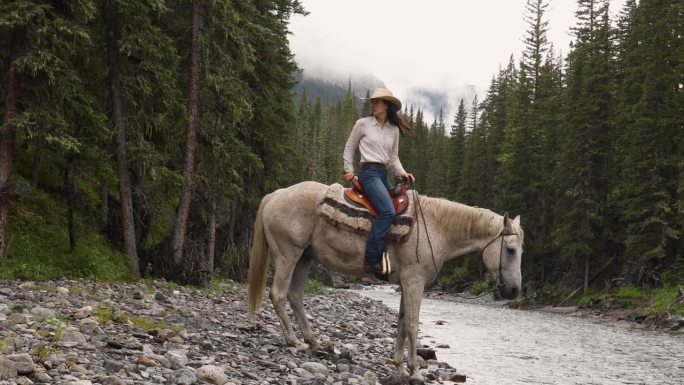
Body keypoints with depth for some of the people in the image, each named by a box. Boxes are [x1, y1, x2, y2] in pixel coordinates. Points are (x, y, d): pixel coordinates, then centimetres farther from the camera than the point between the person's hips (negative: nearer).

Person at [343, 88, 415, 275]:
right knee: (388, 211, -24)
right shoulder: (363, 124, 0)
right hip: (368, 172, -7)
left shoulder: (394, 130, 11)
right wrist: (349, 170, 2)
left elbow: (393, 157, 15)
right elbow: (349, 148, 9)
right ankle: (372, 259, -25)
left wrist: (402, 173, 0)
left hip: (383, 174, 7)